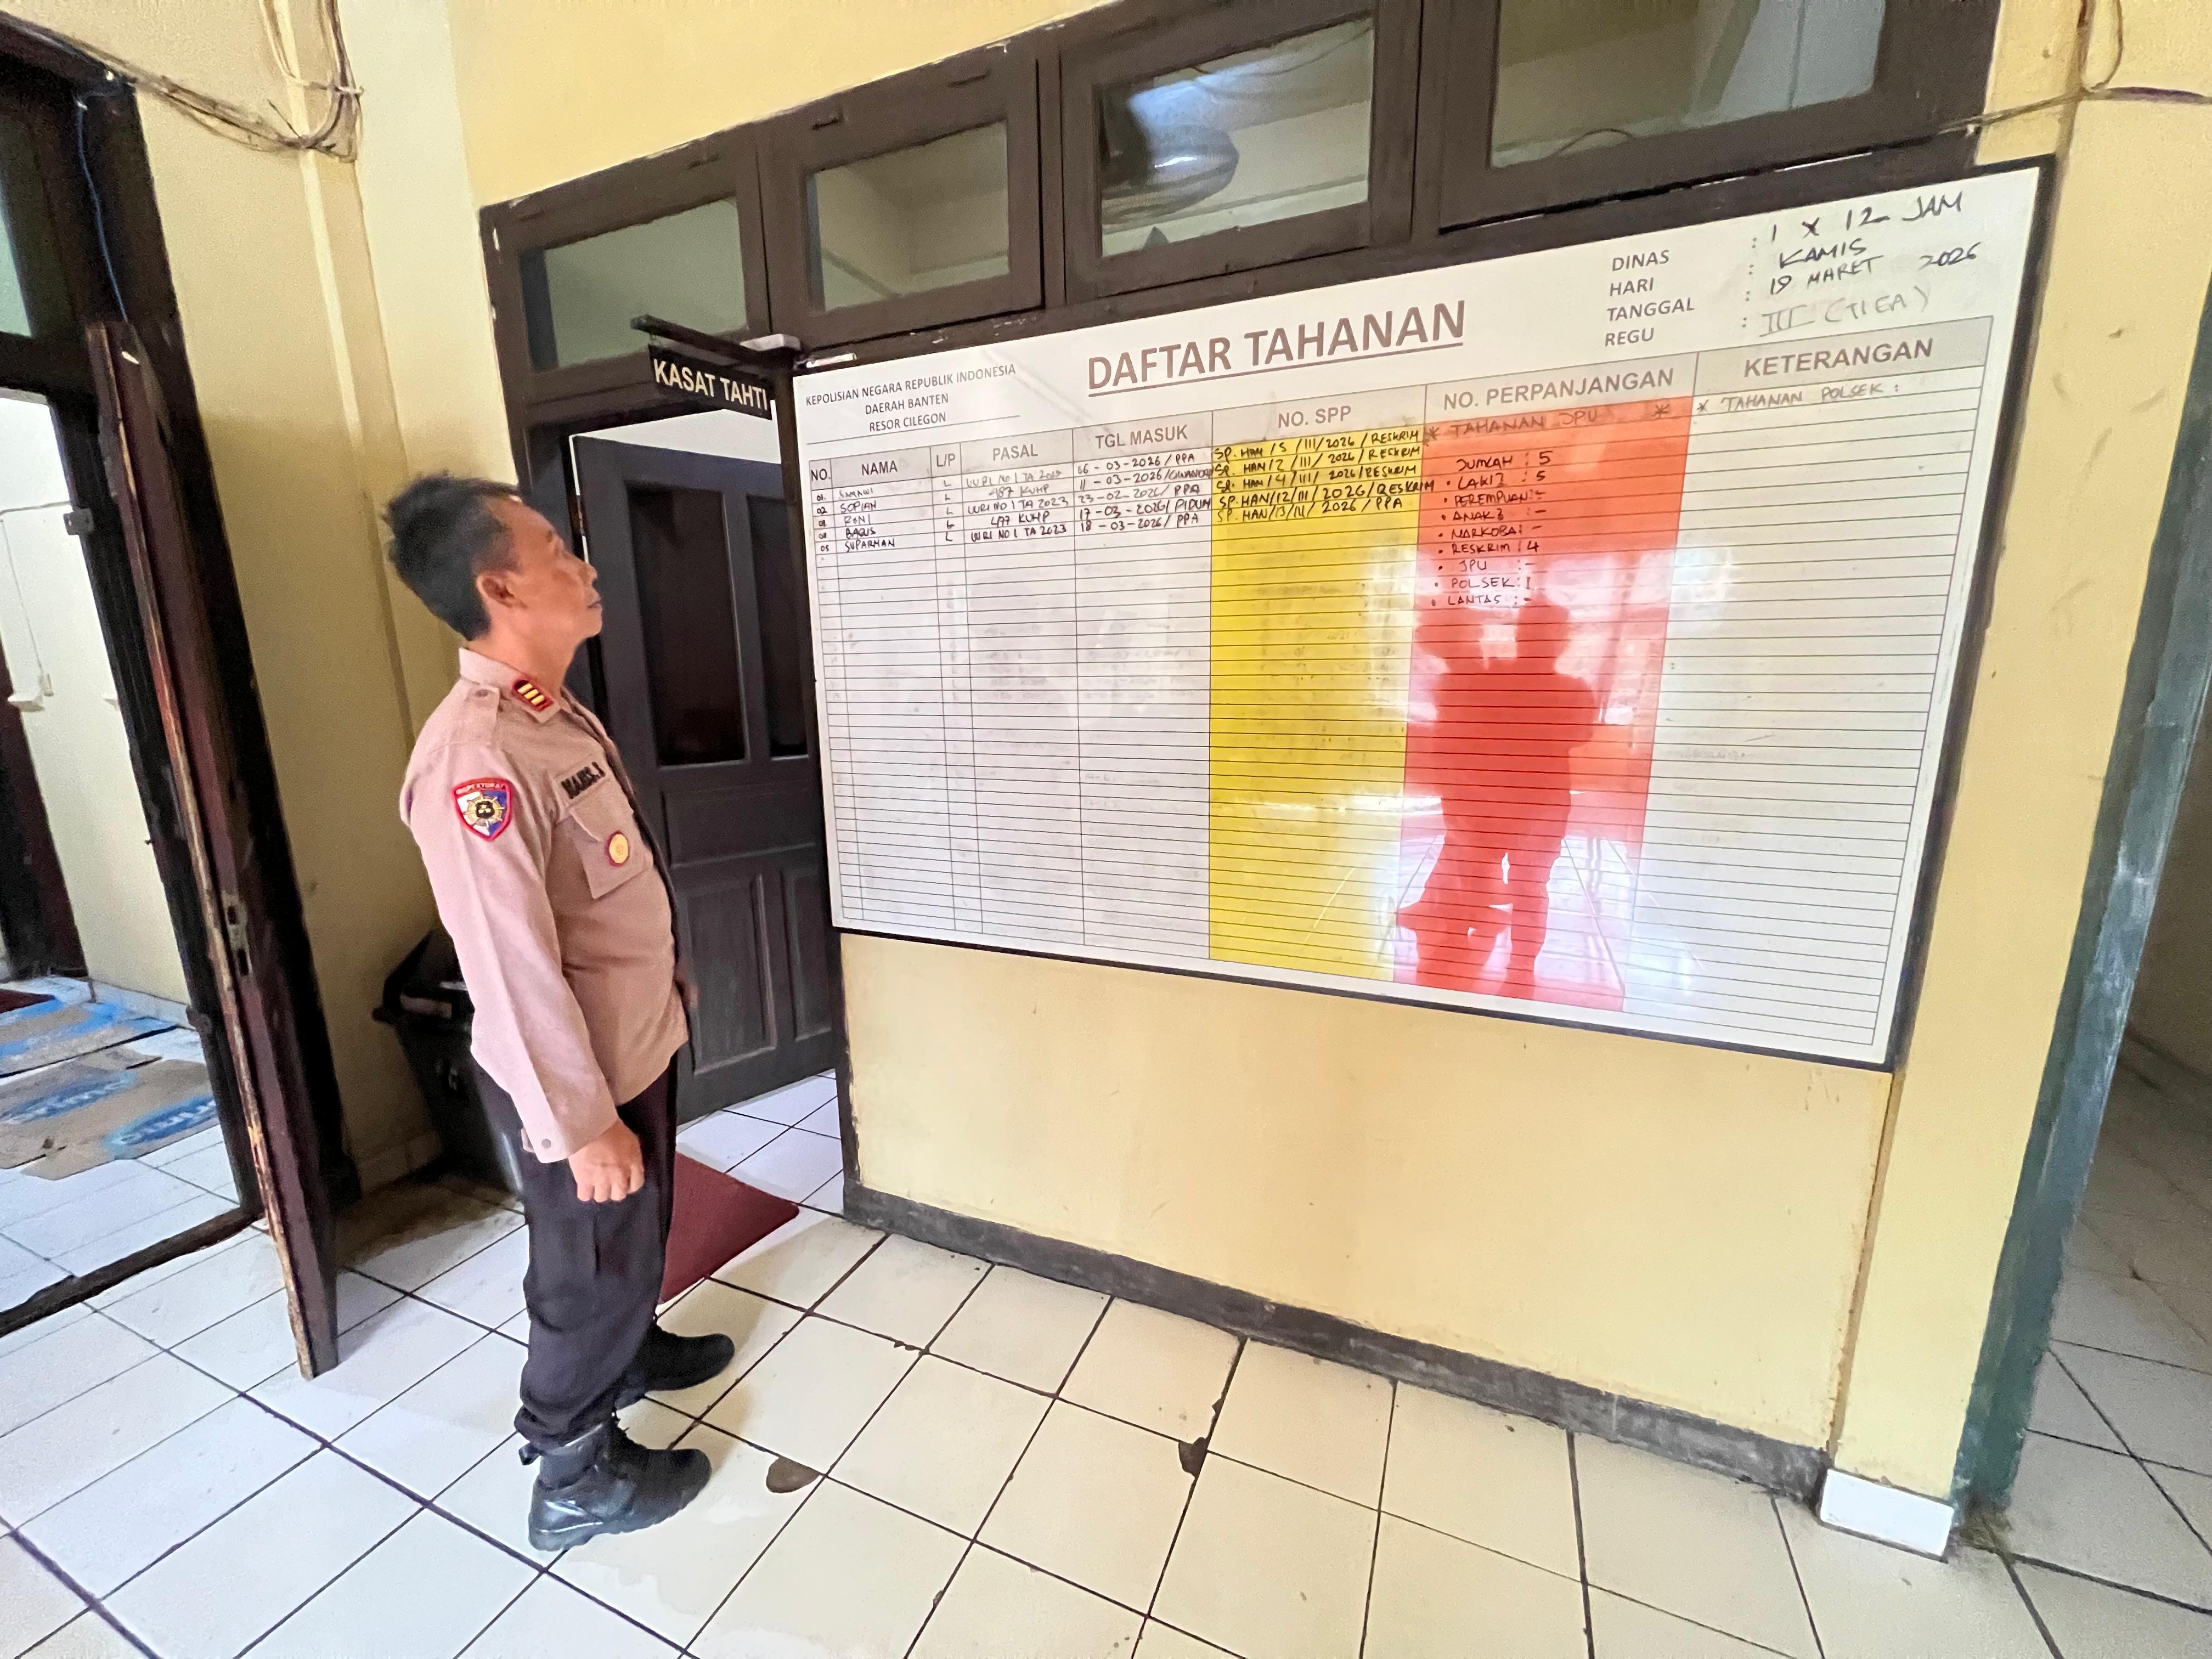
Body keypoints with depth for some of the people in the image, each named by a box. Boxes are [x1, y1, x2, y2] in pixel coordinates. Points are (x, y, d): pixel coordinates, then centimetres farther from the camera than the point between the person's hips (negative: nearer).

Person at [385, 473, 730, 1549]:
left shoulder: (560, 715, 3)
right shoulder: (475, 758, -28)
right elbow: (512, 970, -27)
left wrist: (668, 978, 20)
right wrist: (581, 1124, -21)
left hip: (638, 1041, 9)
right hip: (575, 1073, -8)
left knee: (638, 1234, 29)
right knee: (591, 1265, 13)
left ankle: (631, 1349, 55)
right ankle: (575, 1480, 38)